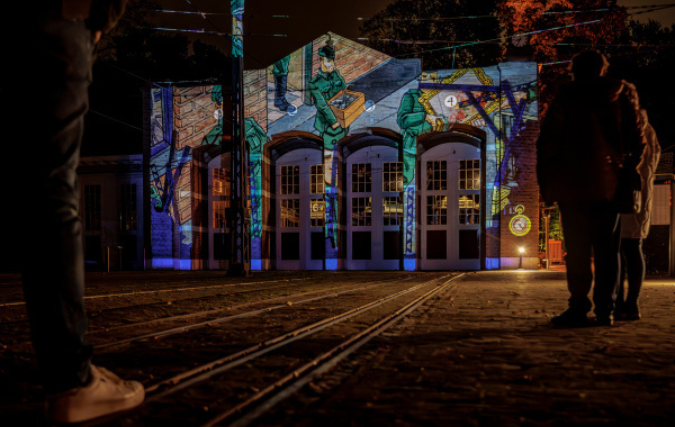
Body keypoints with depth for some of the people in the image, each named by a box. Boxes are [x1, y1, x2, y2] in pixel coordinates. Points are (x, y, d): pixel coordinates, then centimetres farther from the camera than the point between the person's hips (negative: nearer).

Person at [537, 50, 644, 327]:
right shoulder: (624, 94, 10)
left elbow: (548, 141, -2)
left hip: (574, 184, -2)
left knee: (577, 249, 0)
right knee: (607, 249, 6)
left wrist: (546, 184, 2)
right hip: (611, 185, 3)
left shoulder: (568, 95, 2)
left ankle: (579, 308, -3)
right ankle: (605, 309, 5)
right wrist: (628, 169, 17)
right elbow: (636, 139, 7)